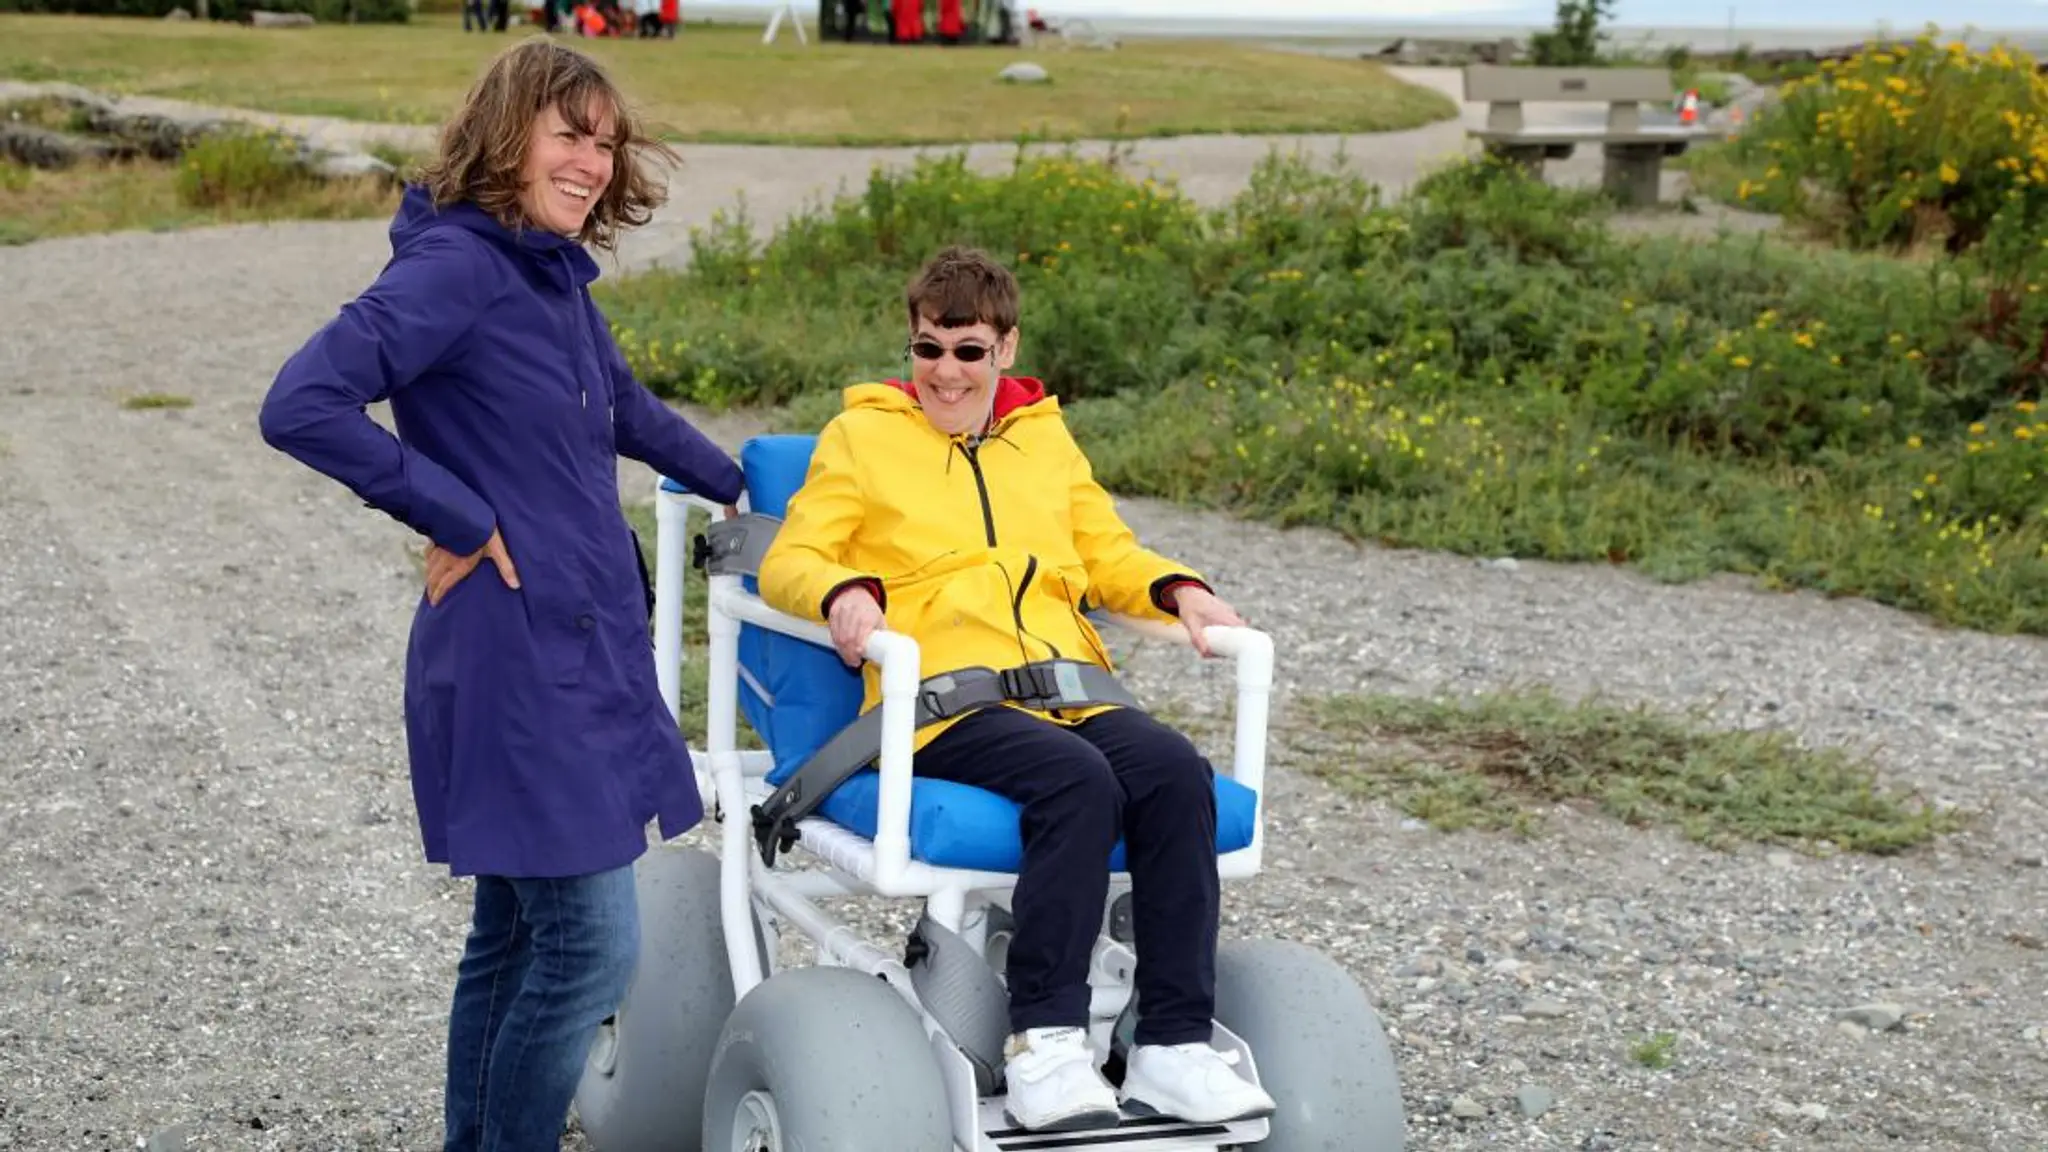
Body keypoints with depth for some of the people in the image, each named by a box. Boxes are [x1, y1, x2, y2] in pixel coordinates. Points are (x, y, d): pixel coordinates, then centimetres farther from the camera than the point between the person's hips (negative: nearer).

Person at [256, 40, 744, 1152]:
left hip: (580, 651, 9)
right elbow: (301, 407, -25)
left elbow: (627, 412, 31)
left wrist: (742, 487, 40)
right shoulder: (455, 266, -15)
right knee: (591, 945, -7)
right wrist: (458, 518, -19)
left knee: (515, 936, 15)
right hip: (514, 655, -9)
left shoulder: (554, 273, 13)